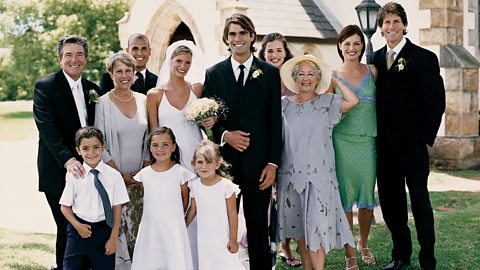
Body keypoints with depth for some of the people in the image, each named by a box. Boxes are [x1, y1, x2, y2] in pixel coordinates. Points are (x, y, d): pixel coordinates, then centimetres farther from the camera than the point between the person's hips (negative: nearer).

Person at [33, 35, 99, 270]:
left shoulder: (92, 89, 11)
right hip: (58, 172, -5)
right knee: (67, 228, -1)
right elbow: (47, 128, -17)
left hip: (87, 170, 5)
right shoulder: (45, 87, -6)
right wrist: (68, 159, -29)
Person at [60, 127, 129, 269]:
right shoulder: (74, 176, -4)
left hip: (104, 230, 0)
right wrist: (77, 225, -12)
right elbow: (65, 206, 3)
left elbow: (117, 208, -3)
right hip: (79, 229, 0)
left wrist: (113, 238, -4)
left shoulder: (114, 175, -6)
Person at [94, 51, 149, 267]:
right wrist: (120, 175, -9)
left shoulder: (143, 100, 7)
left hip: (140, 178, 4)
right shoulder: (103, 103, -5)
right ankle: (120, 264, 10)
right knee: (118, 228, -4)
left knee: (140, 230, 4)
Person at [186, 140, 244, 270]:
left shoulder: (226, 185, -15)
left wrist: (233, 239, -10)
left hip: (222, 238, -4)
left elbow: (232, 214, -11)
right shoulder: (195, 185, -1)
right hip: (203, 238, 4)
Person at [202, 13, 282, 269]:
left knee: (258, 226, 6)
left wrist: (273, 163, -5)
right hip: (224, 161, 1)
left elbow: (275, 122, 2)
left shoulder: (270, 73, 4)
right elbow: (206, 119, 8)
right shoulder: (214, 74, 7)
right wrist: (225, 135, -11)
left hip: (258, 162, -1)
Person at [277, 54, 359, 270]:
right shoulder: (284, 105, 7)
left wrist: (335, 79, -5)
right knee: (299, 226, 10)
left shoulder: (327, 102, 1)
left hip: (319, 174, -2)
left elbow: (353, 101, -16)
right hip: (291, 174, 3)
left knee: (316, 225, -7)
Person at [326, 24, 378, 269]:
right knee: (344, 195, 0)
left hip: (368, 141, 2)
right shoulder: (333, 76, 2)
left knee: (367, 194, 9)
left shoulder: (372, 71, 6)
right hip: (342, 141, -2)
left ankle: (363, 244, 30)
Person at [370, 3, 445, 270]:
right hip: (384, 145, 5)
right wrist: (376, 136, 4)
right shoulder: (376, 59, 9)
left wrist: (425, 137, -11)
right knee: (390, 201, 10)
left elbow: (436, 103, -6)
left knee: (420, 200, 2)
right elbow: (375, 99, 11)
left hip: (412, 145, -4)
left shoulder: (424, 58, -4)